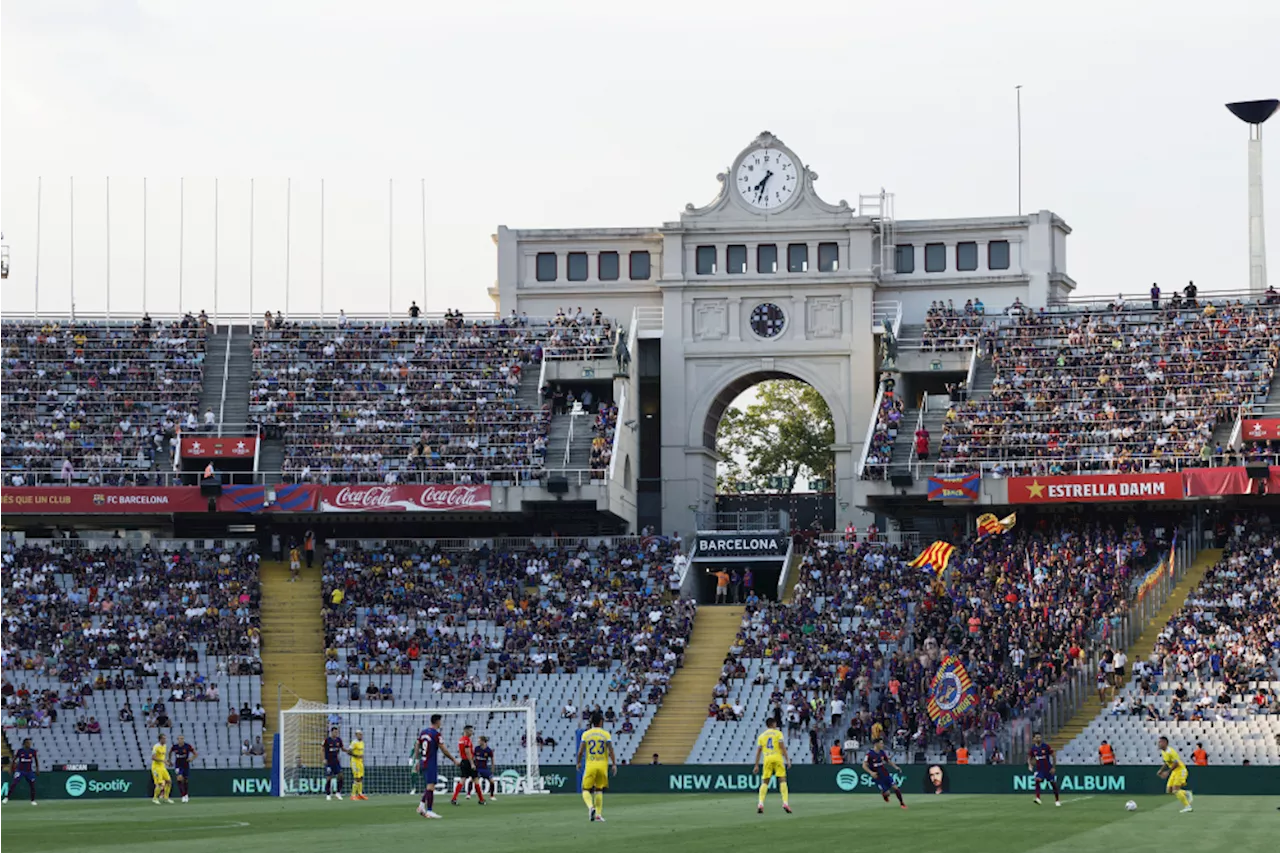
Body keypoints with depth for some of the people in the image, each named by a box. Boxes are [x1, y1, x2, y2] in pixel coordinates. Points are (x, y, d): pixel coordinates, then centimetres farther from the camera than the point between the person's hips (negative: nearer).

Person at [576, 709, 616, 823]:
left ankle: (591, 806, -25)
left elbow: (580, 751, 0)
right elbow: (611, 751, -4)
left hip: (590, 765, -1)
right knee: (599, 790, 14)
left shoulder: (586, 734, 1)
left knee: (586, 790, 3)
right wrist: (614, 764, 2)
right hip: (602, 764, 1)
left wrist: (579, 763, 15)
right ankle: (598, 814, 12)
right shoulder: (606, 734, 1)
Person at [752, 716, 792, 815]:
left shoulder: (761, 736, 14)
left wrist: (756, 765, 14)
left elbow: (758, 751, 12)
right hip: (777, 758, -3)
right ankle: (785, 803, -12)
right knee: (782, 780, 0)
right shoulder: (778, 733, 6)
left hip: (767, 759, 3)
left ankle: (760, 804, -7)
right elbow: (782, 747, -5)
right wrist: (787, 760, -5)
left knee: (764, 782, 6)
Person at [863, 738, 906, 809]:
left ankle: (901, 803, 8)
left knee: (895, 787, -7)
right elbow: (864, 766, -13)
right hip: (877, 776, -5)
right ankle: (883, 793, 29)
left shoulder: (882, 752, 3)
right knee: (886, 793, -8)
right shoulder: (869, 753, -15)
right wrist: (871, 772, -28)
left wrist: (895, 767, 0)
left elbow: (888, 761, 16)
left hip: (885, 774, 5)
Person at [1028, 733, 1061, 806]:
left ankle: (1057, 800, 22)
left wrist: (1053, 767, -9)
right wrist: (1029, 765, -10)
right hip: (1039, 769, 1)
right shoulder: (1033, 748, -2)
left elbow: (1053, 756, -6)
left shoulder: (1046, 746, -11)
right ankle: (1038, 798, -31)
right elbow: (1029, 757, 10)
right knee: (1037, 780, -25)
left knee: (1053, 784, 6)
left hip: (1048, 769, -1)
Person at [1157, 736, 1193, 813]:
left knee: (1175, 790, -17)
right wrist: (1161, 771, 9)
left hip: (1180, 770, -9)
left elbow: (1176, 763, -25)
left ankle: (1187, 806, -7)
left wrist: (1168, 772, -27)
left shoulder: (1170, 751, -21)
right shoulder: (1163, 752, 8)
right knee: (1169, 790, 3)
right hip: (1174, 772, 9)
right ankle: (1186, 793, 20)